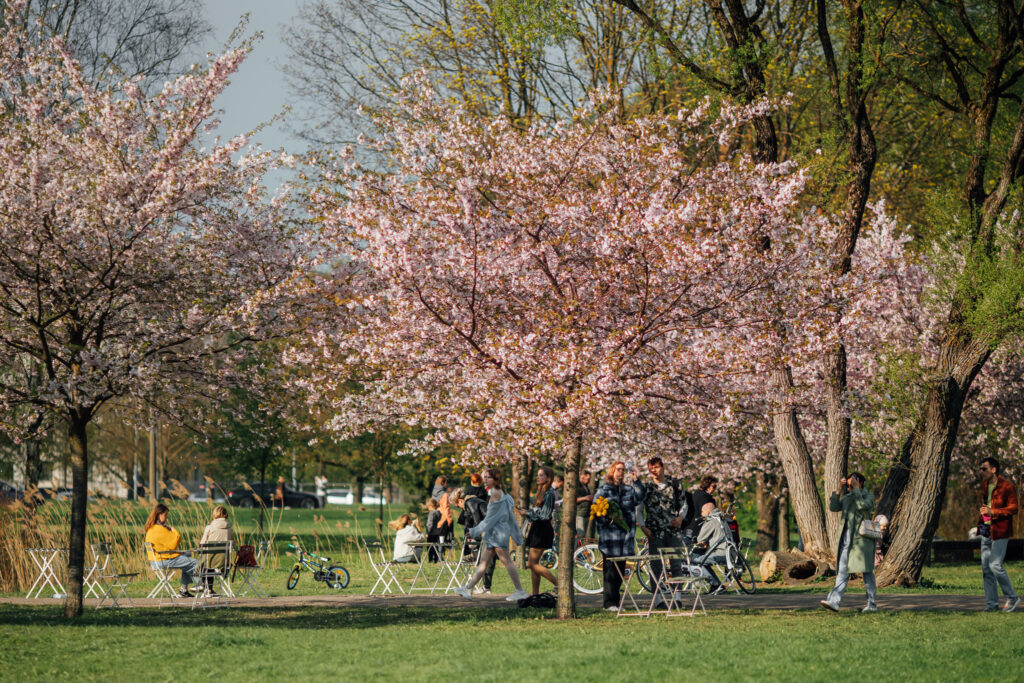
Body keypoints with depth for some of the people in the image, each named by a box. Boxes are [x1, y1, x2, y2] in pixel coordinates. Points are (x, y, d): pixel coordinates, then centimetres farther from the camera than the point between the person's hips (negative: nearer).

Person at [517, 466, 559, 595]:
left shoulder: (549, 493, -12)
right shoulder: (541, 492, 17)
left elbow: (545, 515, -18)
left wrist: (528, 513, -13)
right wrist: (527, 512, 7)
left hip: (543, 530, -10)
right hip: (537, 529, 10)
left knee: (532, 563, -11)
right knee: (533, 563, 7)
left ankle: (558, 583, -9)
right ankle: (535, 594, 9)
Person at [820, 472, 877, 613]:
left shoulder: (869, 497, 0)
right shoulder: (846, 498, 18)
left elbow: (862, 505, -20)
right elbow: (833, 507, 4)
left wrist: (856, 489, -14)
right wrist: (839, 489, -2)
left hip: (862, 538, -6)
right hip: (847, 538, 6)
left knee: (867, 572, -2)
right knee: (843, 571, -2)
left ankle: (872, 605, 4)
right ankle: (834, 601, -11)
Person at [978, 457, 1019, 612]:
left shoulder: (1006, 486, -12)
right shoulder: (985, 484, 12)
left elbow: (1013, 508, -14)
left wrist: (993, 512, -22)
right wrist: (982, 509, 5)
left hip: (1000, 531, -8)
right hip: (987, 529, 8)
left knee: (995, 565, -13)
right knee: (986, 567, 6)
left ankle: (1012, 598, 3)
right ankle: (992, 602, 13)